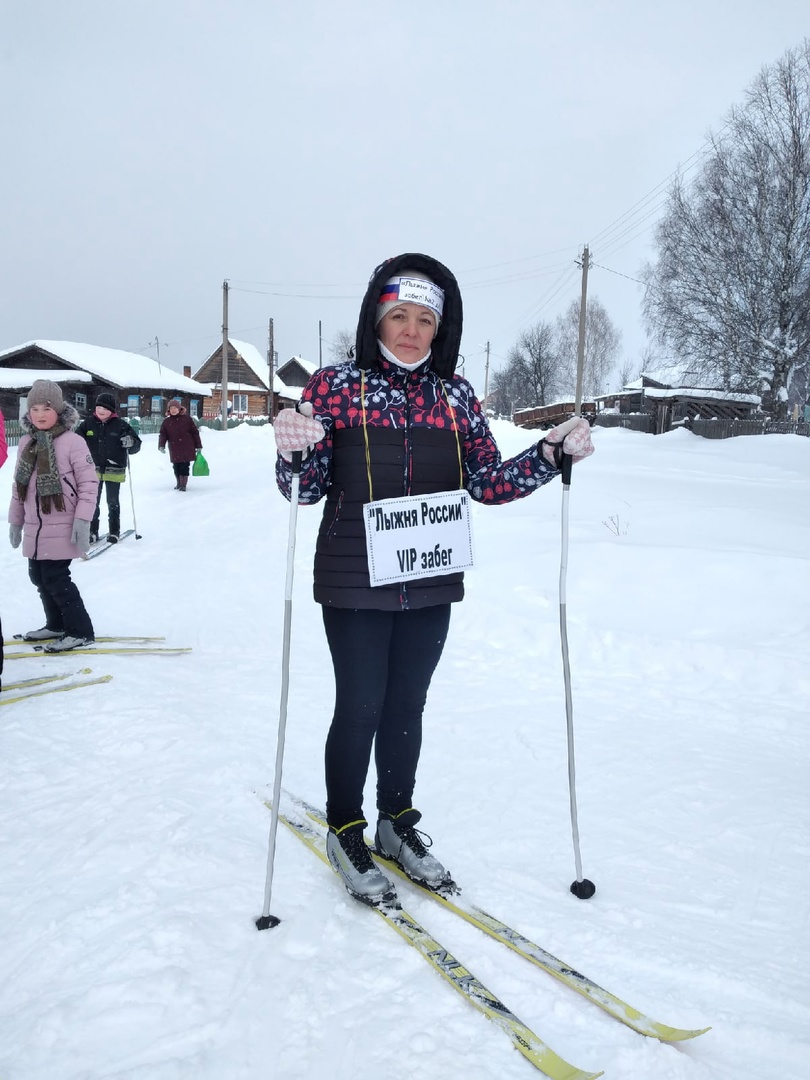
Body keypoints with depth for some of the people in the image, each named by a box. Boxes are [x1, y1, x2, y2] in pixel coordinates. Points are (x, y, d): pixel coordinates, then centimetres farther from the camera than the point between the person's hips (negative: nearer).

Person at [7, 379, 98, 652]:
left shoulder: (72, 441, -13)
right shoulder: (26, 442, 7)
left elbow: (89, 482, -13)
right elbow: (19, 485, 14)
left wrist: (82, 520, -18)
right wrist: (15, 520, 15)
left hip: (61, 527, -7)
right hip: (34, 527, 7)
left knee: (55, 578, -6)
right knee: (39, 576, 14)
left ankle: (80, 631, 6)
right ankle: (57, 624, 32)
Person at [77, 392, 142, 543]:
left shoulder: (121, 425, -6)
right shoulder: (88, 424, 1)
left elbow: (136, 445, -5)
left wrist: (131, 443, -27)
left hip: (114, 471, -2)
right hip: (93, 470, 2)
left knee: (113, 502, 9)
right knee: (93, 502, 9)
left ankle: (114, 531, 22)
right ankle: (92, 531, 20)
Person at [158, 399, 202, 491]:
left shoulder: (186, 419, 0)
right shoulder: (166, 422, 6)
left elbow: (195, 432, 3)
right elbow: (162, 434, 4)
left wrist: (198, 446, 2)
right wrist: (161, 446, -14)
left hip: (187, 449, -2)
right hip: (174, 450, 2)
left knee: (184, 467, -4)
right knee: (176, 467, 6)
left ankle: (183, 485, 5)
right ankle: (179, 483, 23)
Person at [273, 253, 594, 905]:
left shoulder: (456, 395, 3)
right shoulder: (336, 386, -6)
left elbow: (488, 483, 3)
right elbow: (307, 489, -6)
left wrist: (553, 455, -9)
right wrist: (294, 452, -28)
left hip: (431, 585, 4)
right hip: (355, 583, -3)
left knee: (407, 706, 16)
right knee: (360, 708, 6)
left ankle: (397, 823, 37)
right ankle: (346, 832, 29)